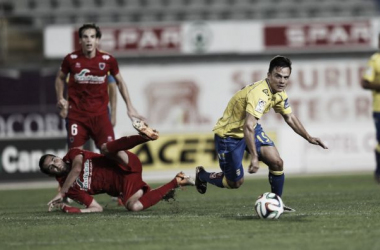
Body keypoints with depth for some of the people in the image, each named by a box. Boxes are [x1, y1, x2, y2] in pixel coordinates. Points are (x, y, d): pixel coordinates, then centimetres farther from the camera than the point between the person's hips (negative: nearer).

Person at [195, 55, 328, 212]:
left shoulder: (279, 93, -6)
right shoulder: (259, 93, -36)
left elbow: (290, 118, 10)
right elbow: (248, 126, -45)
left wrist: (309, 138, 3)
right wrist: (254, 157, -50)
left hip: (251, 129, 8)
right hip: (228, 134, -8)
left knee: (277, 162, -9)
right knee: (235, 183, 1)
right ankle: (201, 175, 29)